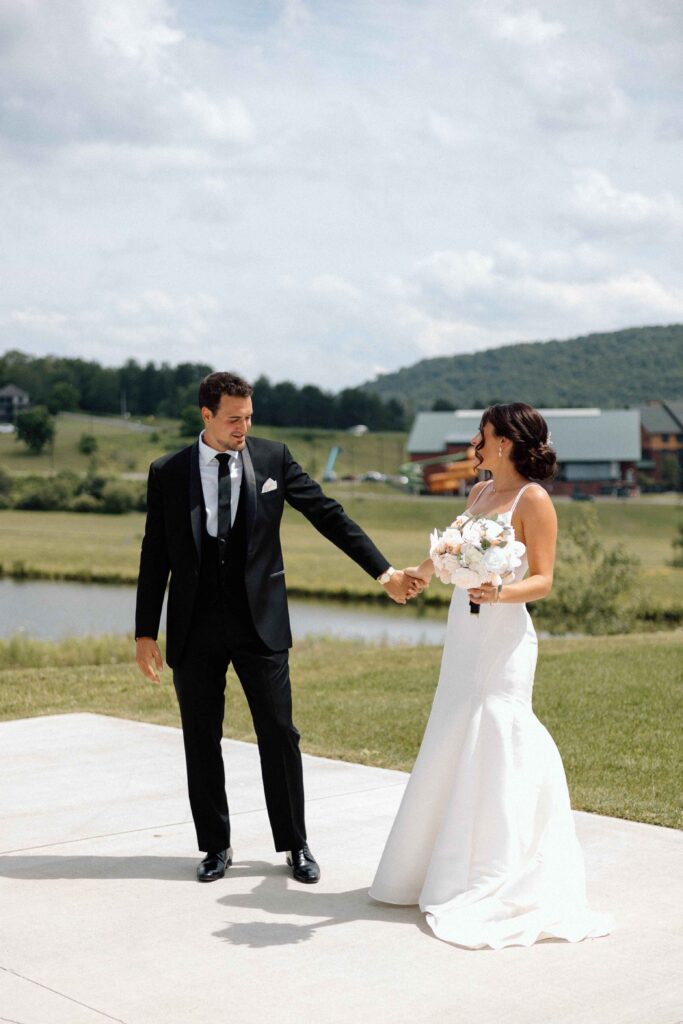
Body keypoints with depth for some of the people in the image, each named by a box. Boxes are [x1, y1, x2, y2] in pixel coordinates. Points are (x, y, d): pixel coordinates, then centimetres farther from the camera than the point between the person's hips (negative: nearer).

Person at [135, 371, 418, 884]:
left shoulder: (273, 458, 0)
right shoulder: (168, 472, 1)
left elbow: (329, 515, -1)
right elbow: (155, 556, 4)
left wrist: (385, 572, -9)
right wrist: (146, 632, 1)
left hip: (260, 623, 0)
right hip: (195, 630, 1)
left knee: (280, 736, 3)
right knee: (201, 741, 8)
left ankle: (296, 845, 18)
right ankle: (216, 846, 23)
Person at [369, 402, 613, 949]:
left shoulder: (533, 499, -10)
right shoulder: (481, 492, 13)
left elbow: (543, 580, -13)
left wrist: (502, 594, -30)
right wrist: (419, 572, 41)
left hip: (504, 641, -8)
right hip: (464, 636, 8)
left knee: (494, 750, -7)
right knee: (453, 748, 11)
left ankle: (495, 886, 2)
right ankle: (444, 865, 22)